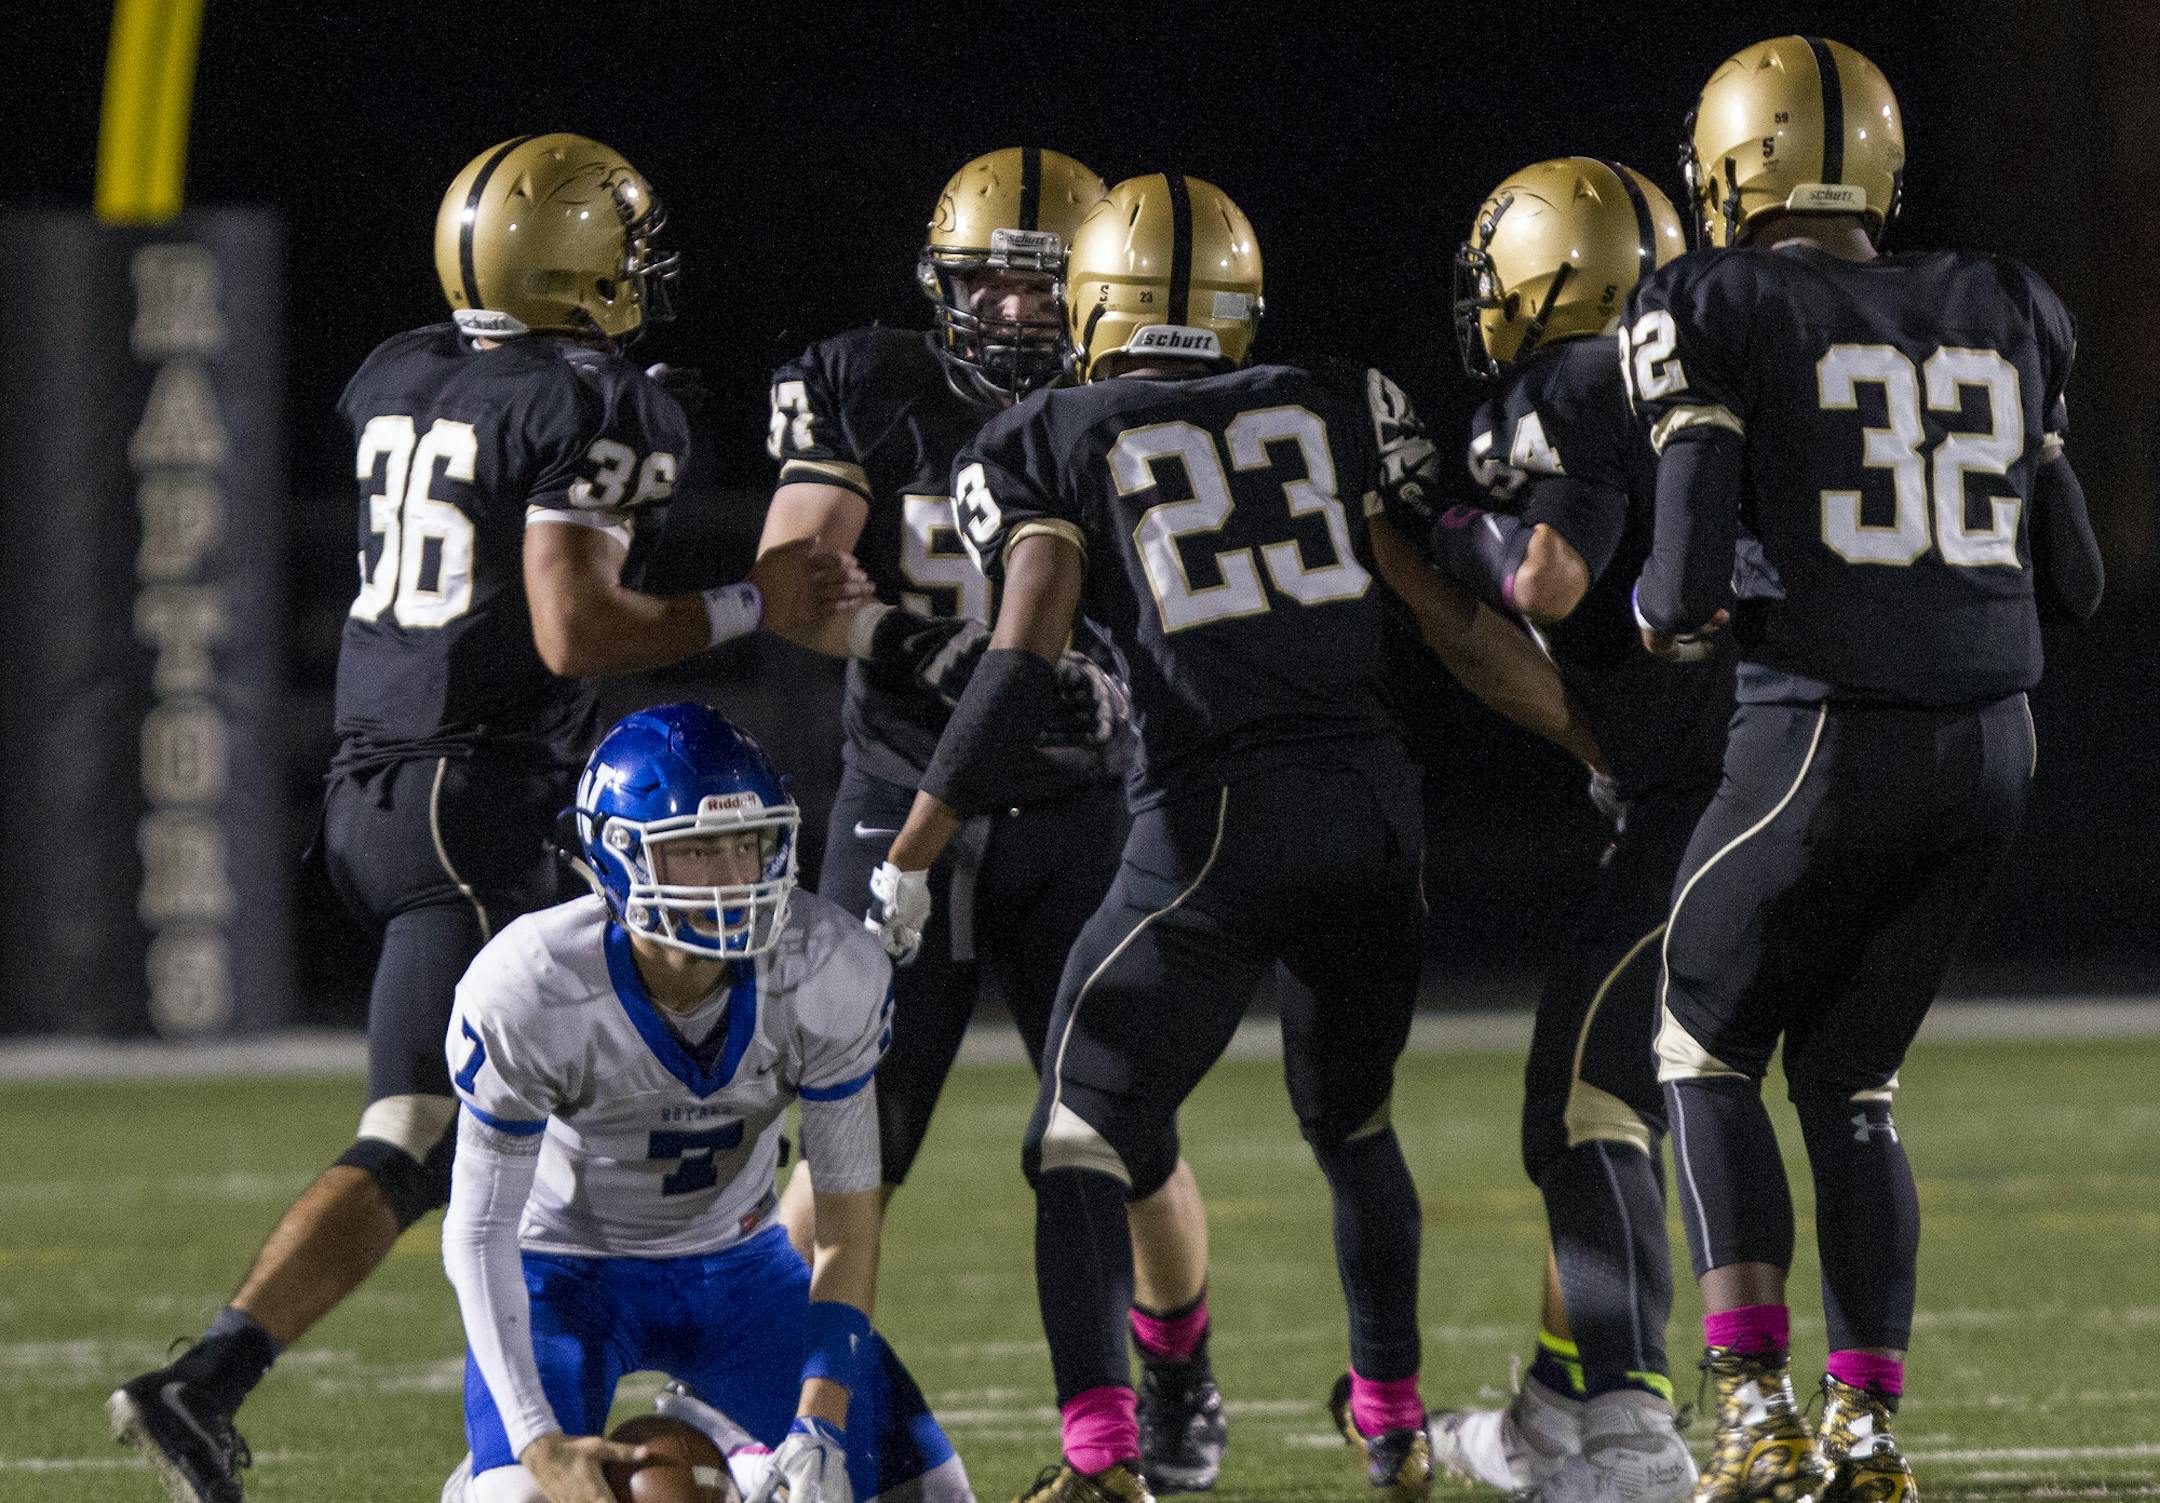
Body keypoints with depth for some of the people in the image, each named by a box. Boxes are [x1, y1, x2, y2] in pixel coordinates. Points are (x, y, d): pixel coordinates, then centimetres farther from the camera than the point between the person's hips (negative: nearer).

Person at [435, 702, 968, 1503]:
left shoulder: (831, 975, -24)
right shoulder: (526, 993, -31)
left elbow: (848, 1214, -15)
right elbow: (480, 1231, -21)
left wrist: (820, 1427, -24)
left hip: (732, 1264, 3)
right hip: (566, 1266, -3)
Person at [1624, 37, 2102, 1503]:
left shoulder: (1719, 315, -6)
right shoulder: (2002, 316, 10)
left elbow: (1695, 584, -12)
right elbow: (2076, 580, 13)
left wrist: (1660, 613, 10)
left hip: (1830, 736, -5)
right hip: (1992, 745, 5)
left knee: (1707, 1052, 13)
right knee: (1851, 1079, 18)